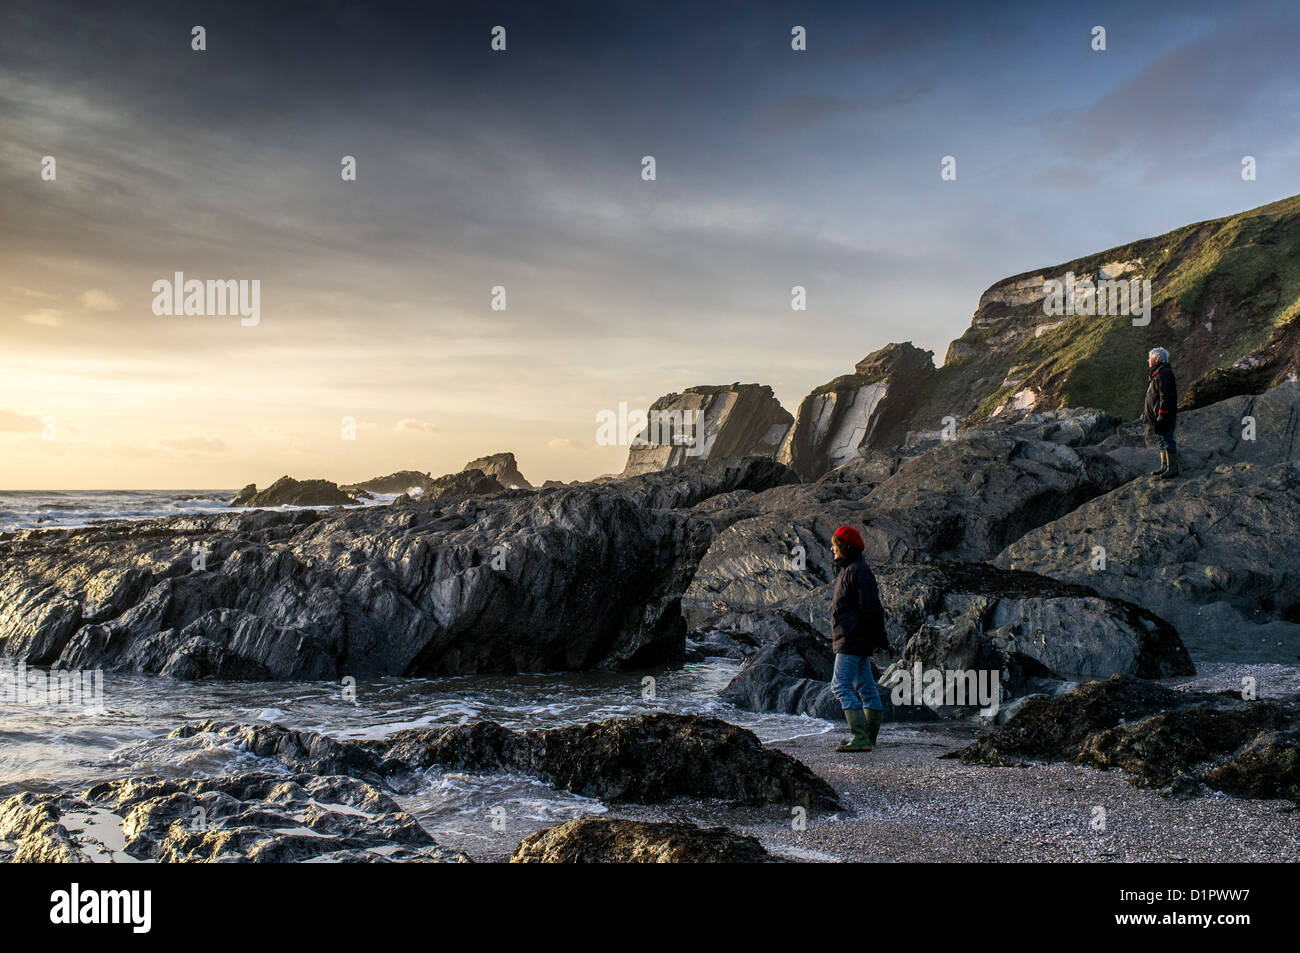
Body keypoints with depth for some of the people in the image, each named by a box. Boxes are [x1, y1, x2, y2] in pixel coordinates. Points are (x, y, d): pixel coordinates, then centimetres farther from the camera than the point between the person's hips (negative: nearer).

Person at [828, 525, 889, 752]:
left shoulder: (858, 571, -15)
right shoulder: (847, 570, 18)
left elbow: (871, 608, -19)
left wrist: (880, 638, -17)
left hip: (853, 640, -11)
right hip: (856, 640, 11)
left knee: (841, 686, -13)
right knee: (866, 688, 11)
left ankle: (860, 738, -17)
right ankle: (868, 738, 15)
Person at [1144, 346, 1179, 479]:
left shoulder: (1164, 374, -17)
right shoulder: (1157, 374, 17)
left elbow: (1165, 397, -22)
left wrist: (1161, 416, -24)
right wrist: (1146, 412, 24)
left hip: (1165, 417, -11)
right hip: (1157, 417, 11)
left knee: (1167, 440, -6)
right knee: (1162, 441, 15)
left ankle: (1173, 468, -2)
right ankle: (1164, 466, 23)